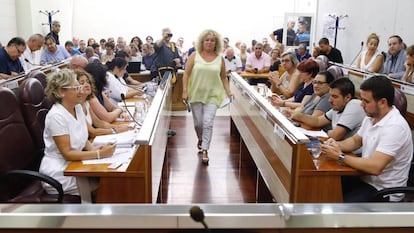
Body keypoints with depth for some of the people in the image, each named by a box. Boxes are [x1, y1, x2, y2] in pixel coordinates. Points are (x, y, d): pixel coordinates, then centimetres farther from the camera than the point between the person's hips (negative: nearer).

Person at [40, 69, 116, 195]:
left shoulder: (78, 107, 4)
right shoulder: (56, 116, -20)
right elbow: (67, 154, -21)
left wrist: (93, 148, -8)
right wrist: (99, 154, -27)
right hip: (58, 173, -7)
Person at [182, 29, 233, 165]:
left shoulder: (220, 58, 4)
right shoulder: (194, 56, 0)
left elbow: (223, 77, 10)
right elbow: (186, 74, 0)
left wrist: (228, 91, 0)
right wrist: (185, 91, -7)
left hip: (212, 95, 0)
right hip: (196, 94, 0)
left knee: (208, 122, -10)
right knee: (198, 122, 8)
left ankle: (205, 150, -2)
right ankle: (200, 139, 39)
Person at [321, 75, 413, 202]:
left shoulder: (395, 127, -25)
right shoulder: (371, 116, 3)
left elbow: (375, 167, -32)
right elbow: (356, 140, 18)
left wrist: (339, 156, -22)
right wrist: (337, 144, -3)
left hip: (383, 190, -8)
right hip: (364, 178, 8)